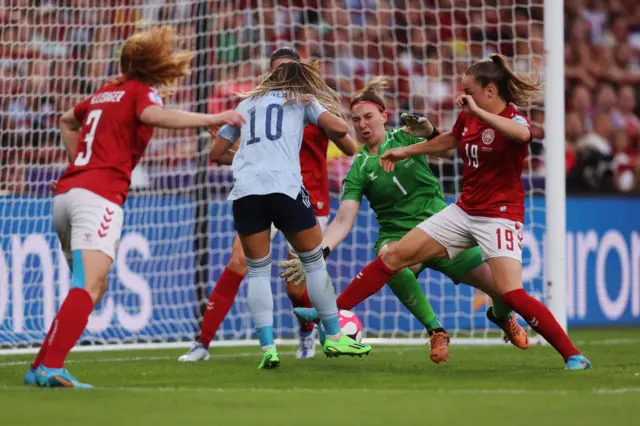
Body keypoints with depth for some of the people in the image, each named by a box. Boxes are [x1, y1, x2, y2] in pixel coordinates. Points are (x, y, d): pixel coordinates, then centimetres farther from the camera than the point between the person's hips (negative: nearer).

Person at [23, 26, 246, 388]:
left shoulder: (106, 93, 24)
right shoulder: (142, 91, 2)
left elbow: (68, 121, 42)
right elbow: (153, 115, -23)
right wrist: (210, 119, -26)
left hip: (67, 192, 9)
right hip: (99, 196, -9)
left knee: (91, 288, 17)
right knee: (90, 286, -17)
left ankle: (41, 368, 13)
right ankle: (51, 367, -31)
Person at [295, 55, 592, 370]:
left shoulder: (513, 120, -15)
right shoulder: (468, 117, 6)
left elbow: (522, 134, -42)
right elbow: (449, 140, 29)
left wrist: (478, 111, -38)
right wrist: (406, 151, 36)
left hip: (499, 217, -7)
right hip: (464, 211, 7)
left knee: (511, 294, -23)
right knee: (394, 255, 3)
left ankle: (573, 355, -14)